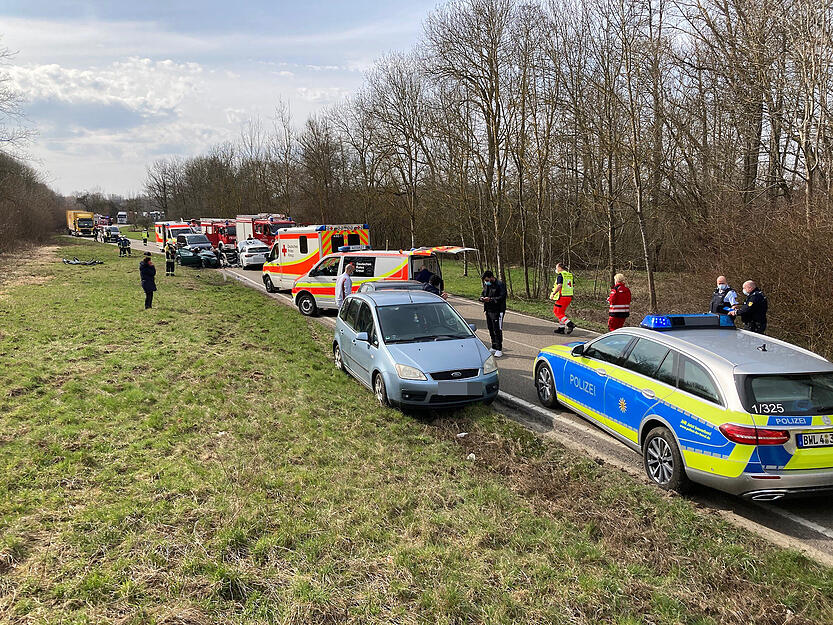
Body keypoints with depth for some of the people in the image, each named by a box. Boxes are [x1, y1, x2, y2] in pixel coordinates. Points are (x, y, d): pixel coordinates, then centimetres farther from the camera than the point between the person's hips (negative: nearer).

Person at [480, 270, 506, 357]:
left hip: (497, 311, -8)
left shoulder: (500, 285, -12)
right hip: (488, 310, 8)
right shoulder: (486, 285, 12)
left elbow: (502, 297, -19)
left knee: (497, 330, -5)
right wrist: (482, 298, -2)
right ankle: (494, 348, 25)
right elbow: (483, 293, 22)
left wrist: (490, 299, -25)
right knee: (491, 329, 13)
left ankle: (499, 349, 2)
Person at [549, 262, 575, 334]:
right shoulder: (570, 275, 16)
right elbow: (572, 286, 18)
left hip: (562, 297, -9)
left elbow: (559, 285, -21)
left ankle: (570, 324, -14)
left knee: (558, 313, -3)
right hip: (569, 296, 9)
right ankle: (561, 328, 19)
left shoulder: (560, 275, -10)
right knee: (561, 312, 18)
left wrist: (553, 294, -18)